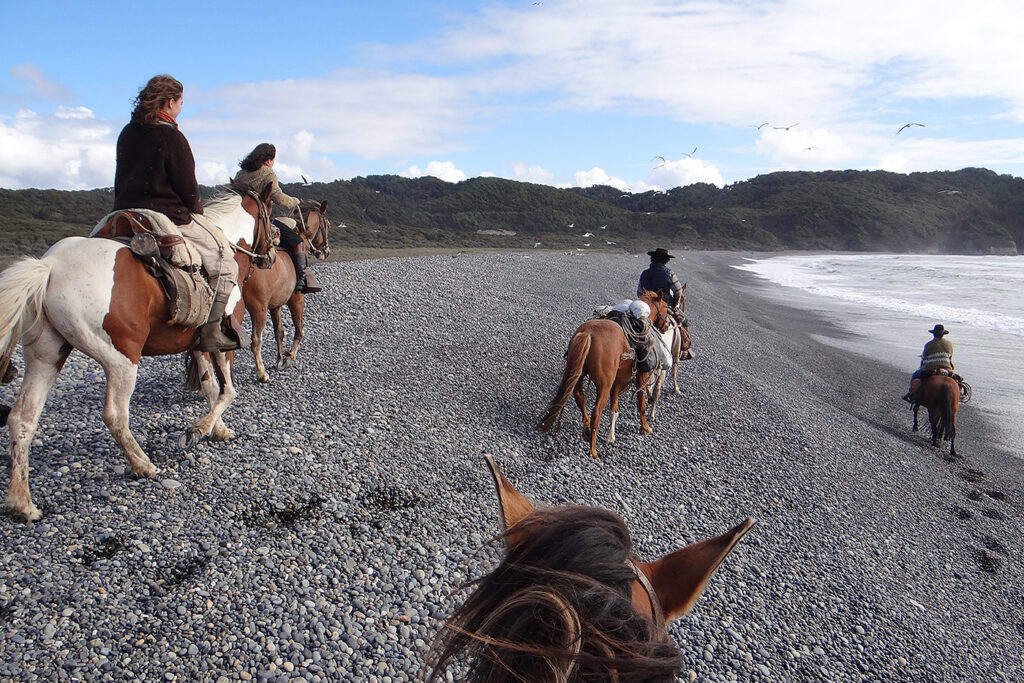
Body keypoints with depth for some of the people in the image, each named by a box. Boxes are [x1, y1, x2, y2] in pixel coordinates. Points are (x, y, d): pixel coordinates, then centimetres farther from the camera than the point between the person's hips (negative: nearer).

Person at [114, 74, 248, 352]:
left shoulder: (127, 133, 12)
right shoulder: (172, 137, -12)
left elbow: (122, 181, 17)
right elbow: (187, 188, -11)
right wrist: (197, 214, 7)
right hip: (167, 218, -9)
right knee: (223, 253, -1)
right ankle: (213, 331, -8)